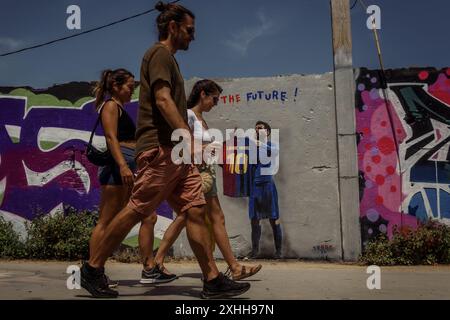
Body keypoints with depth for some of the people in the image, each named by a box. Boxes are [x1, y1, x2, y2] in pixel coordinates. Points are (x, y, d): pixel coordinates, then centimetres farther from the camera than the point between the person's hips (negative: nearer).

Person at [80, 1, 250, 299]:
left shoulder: (168, 58, 26)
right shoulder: (160, 53, -3)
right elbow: (162, 99, -16)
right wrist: (189, 137, -23)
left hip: (175, 152, 10)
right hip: (161, 148, -10)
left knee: (196, 210, 2)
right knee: (136, 210, -5)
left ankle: (213, 280, 3)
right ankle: (93, 269, 9)